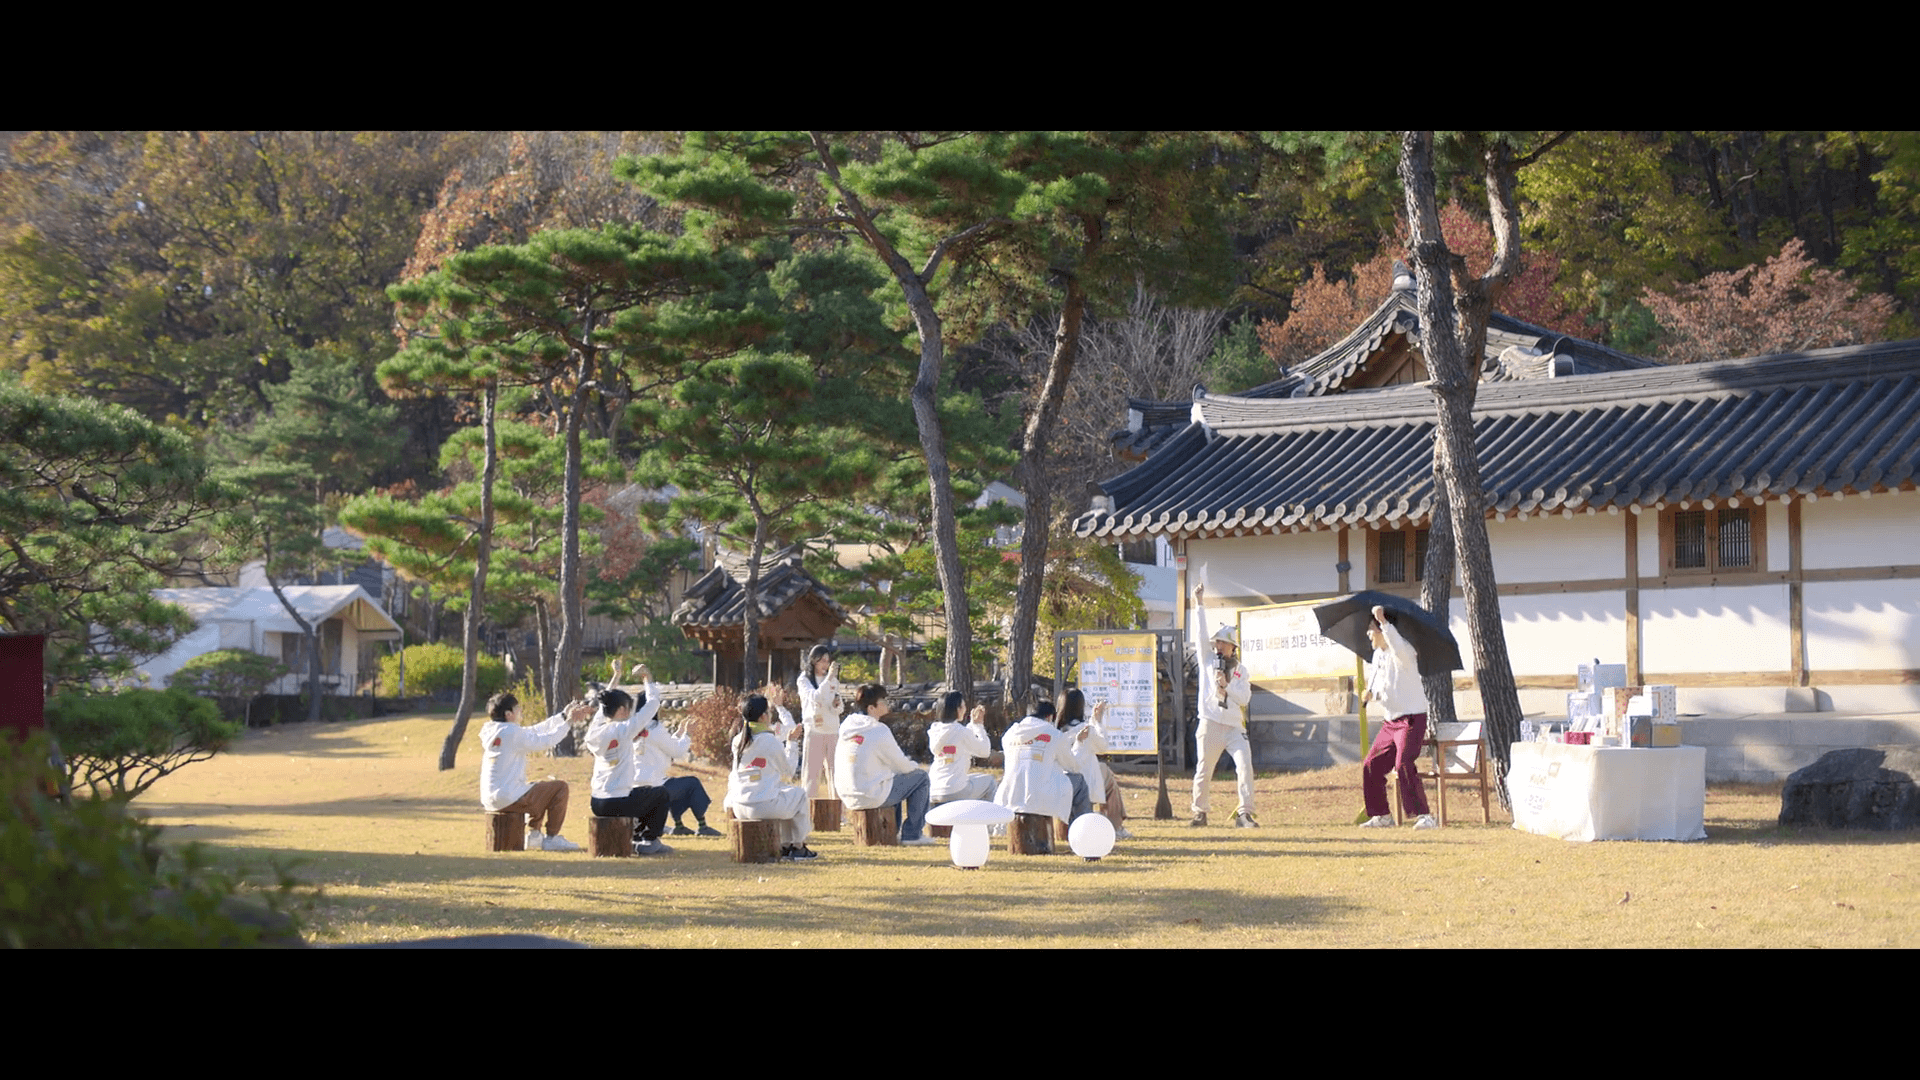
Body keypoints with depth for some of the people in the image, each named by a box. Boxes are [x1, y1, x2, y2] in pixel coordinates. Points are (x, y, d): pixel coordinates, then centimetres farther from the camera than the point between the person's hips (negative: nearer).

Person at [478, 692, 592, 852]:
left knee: (539, 788, 32)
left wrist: (565, 715, 12)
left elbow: (536, 730, 14)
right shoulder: (512, 733, -16)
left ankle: (533, 835, 26)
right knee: (560, 787, 2)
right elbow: (544, 741, -9)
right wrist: (568, 722, 1)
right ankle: (551, 838, 7)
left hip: (490, 800, 10)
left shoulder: (492, 732, 12)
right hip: (509, 799, -9)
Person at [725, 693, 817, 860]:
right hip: (764, 805, -6)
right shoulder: (770, 741, -10)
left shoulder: (737, 742, 7)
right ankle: (798, 847, 25)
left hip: (738, 807, 6)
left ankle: (785, 846, 34)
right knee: (799, 795, 20)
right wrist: (790, 743, 14)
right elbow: (788, 772, 2)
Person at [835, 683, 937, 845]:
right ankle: (912, 834, 8)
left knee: (895, 777, 34)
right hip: (870, 798, -8)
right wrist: (914, 765, 17)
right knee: (920, 777, 7)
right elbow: (902, 766, -7)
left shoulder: (847, 725, 6)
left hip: (848, 797, 8)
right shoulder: (879, 730, -16)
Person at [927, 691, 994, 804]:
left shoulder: (934, 730, 7)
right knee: (989, 780, 20)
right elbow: (984, 751, -2)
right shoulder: (961, 731, -14)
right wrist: (979, 725, 4)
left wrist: (973, 723, 22)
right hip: (954, 793, -7)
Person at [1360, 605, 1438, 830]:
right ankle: (1381, 816, 20)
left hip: (1411, 718, -10)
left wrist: (1383, 621, -43)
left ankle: (1424, 816, -22)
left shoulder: (1403, 652, -15)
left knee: (1404, 764, -24)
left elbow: (1399, 649, -41)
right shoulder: (1378, 655, 14)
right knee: (1371, 766, 8)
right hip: (1391, 720, 10)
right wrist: (1371, 691, 8)